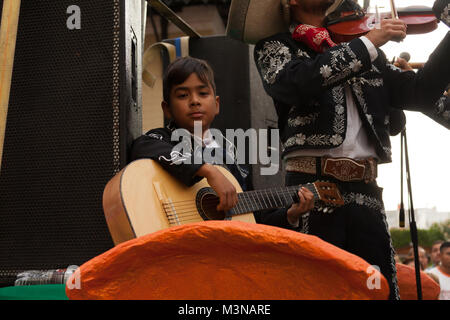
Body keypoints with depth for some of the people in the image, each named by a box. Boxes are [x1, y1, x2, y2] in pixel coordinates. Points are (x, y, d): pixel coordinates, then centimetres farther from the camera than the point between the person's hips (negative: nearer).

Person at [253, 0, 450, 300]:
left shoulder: (364, 50, 20)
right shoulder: (276, 46, 6)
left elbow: (421, 92, 12)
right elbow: (297, 83, -16)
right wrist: (368, 43, -11)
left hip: (365, 189, 5)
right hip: (313, 186, -4)